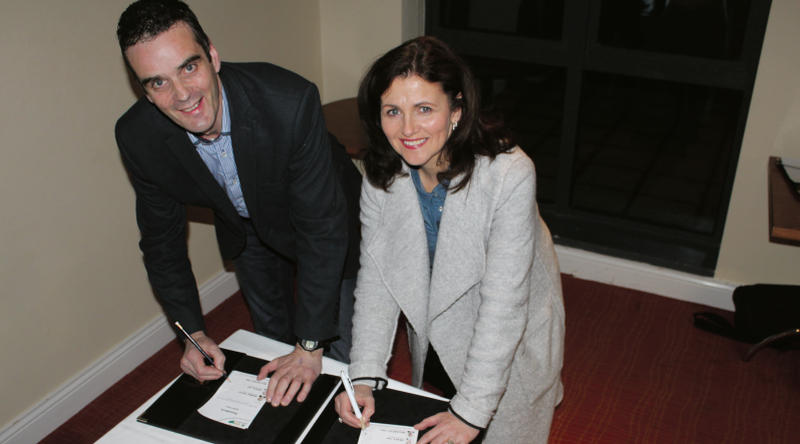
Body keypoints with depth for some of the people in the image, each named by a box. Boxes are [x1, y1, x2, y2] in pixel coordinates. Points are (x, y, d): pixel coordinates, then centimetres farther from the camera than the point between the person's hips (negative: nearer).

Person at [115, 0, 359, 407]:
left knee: (339, 347, 3)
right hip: (246, 230, 4)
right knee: (273, 337, 22)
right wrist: (194, 332, -16)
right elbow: (161, 240, -10)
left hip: (319, 221, -3)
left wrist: (311, 346, -31)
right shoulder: (137, 137, -26)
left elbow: (322, 226, -34)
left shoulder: (290, 102, -40)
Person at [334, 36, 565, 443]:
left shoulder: (510, 175, -33)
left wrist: (471, 410, -27)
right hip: (435, 340, 4)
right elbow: (375, 281, -12)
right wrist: (365, 377, -21)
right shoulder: (381, 177, -16)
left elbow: (502, 304, -31)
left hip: (509, 347, -4)